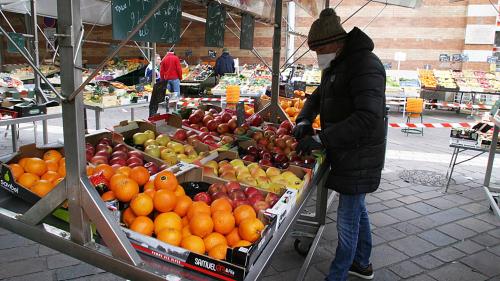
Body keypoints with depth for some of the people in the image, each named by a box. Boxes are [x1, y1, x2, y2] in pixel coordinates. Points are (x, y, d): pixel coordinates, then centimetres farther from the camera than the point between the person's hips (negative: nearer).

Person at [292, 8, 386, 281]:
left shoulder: (365, 65, -20)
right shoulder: (335, 66, 11)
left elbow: (368, 117, -31)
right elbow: (318, 97, 23)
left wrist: (321, 139, -30)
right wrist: (304, 120, 3)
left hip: (358, 158, -10)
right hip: (345, 154, 10)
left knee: (347, 221, 1)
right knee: (356, 209, 23)